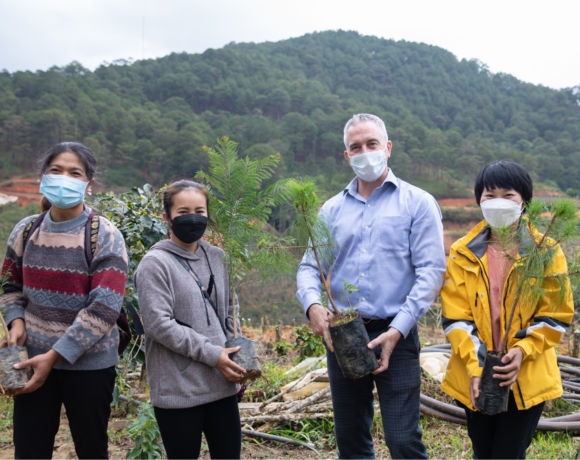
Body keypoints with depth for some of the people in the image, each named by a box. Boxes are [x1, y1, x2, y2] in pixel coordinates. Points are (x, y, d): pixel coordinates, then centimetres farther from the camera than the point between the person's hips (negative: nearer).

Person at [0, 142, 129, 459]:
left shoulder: (104, 237, -12)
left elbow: (104, 308, -17)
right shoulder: (26, 231, 3)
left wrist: (54, 355, -19)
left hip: (88, 363, -3)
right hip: (32, 360, 4)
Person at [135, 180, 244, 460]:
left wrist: (238, 352, 4)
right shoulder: (155, 263, -8)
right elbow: (158, 324, -16)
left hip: (221, 383, 6)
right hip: (177, 389, -5)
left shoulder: (216, 257, 12)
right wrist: (211, 355, -16)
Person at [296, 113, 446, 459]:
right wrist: (313, 304, -14)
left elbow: (431, 271, -6)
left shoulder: (417, 203, 1)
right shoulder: (332, 209, 13)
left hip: (395, 336, -4)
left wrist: (397, 330, -15)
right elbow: (309, 266, 9)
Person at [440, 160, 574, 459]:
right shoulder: (463, 253, 0)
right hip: (475, 378, 2)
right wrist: (474, 365, -15)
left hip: (527, 379, -2)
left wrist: (522, 351, -18)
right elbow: (454, 316, -4)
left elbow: (557, 315, -3)